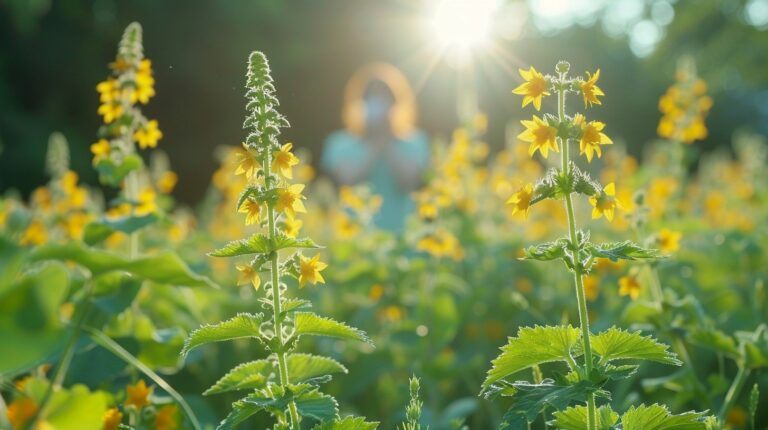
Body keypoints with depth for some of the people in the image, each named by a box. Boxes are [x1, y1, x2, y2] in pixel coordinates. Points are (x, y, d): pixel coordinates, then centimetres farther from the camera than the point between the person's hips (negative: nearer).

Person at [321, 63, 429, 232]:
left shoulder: (414, 141, 7)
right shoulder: (340, 143, 6)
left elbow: (409, 181, -7)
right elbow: (346, 180, -10)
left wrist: (388, 144, -5)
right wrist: (374, 146, -5)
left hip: (400, 233, 1)